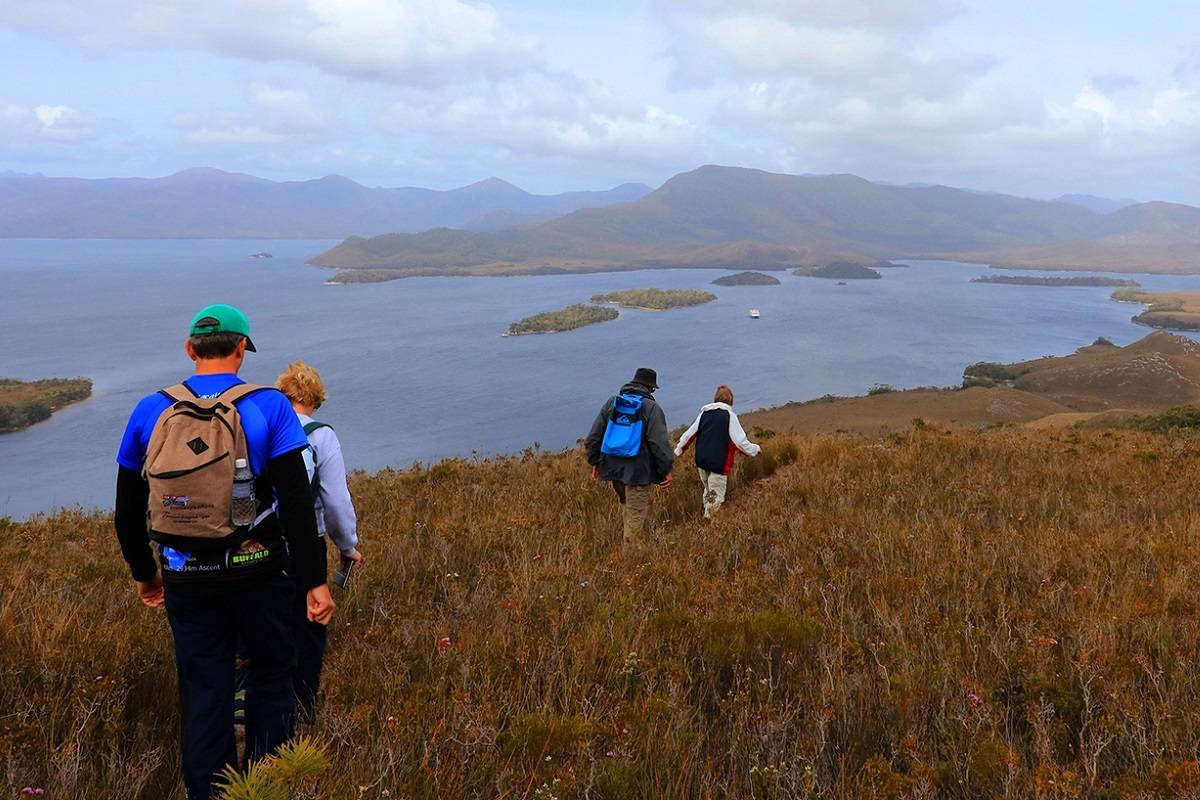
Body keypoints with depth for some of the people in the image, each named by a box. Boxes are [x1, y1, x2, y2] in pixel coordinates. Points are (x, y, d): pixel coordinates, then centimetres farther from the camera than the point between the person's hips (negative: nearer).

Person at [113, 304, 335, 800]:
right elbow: (297, 503, -14)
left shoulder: (151, 412, 0)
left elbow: (127, 511, 6)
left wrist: (143, 572, 21)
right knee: (271, 675, 16)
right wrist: (315, 581, -9)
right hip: (257, 572, -2)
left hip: (186, 577, 2)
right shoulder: (268, 408, -10)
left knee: (203, 691, 13)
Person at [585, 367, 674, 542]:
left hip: (613, 467, 5)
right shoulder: (651, 408, -6)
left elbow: (593, 436, 11)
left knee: (626, 504, 22)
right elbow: (660, 442, -12)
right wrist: (667, 469, -4)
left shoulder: (612, 402, 9)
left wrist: (595, 462, 19)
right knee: (637, 512, 2)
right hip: (637, 470, -5)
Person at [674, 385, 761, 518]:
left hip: (701, 462, 6)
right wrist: (755, 449, 7)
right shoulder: (729, 416, -9)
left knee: (708, 491, 22)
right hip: (719, 464, -5)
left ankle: (706, 515, 27)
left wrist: (678, 450, 21)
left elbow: (690, 434, 9)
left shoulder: (704, 413, 6)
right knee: (716, 496, 1)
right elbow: (740, 441, -10)